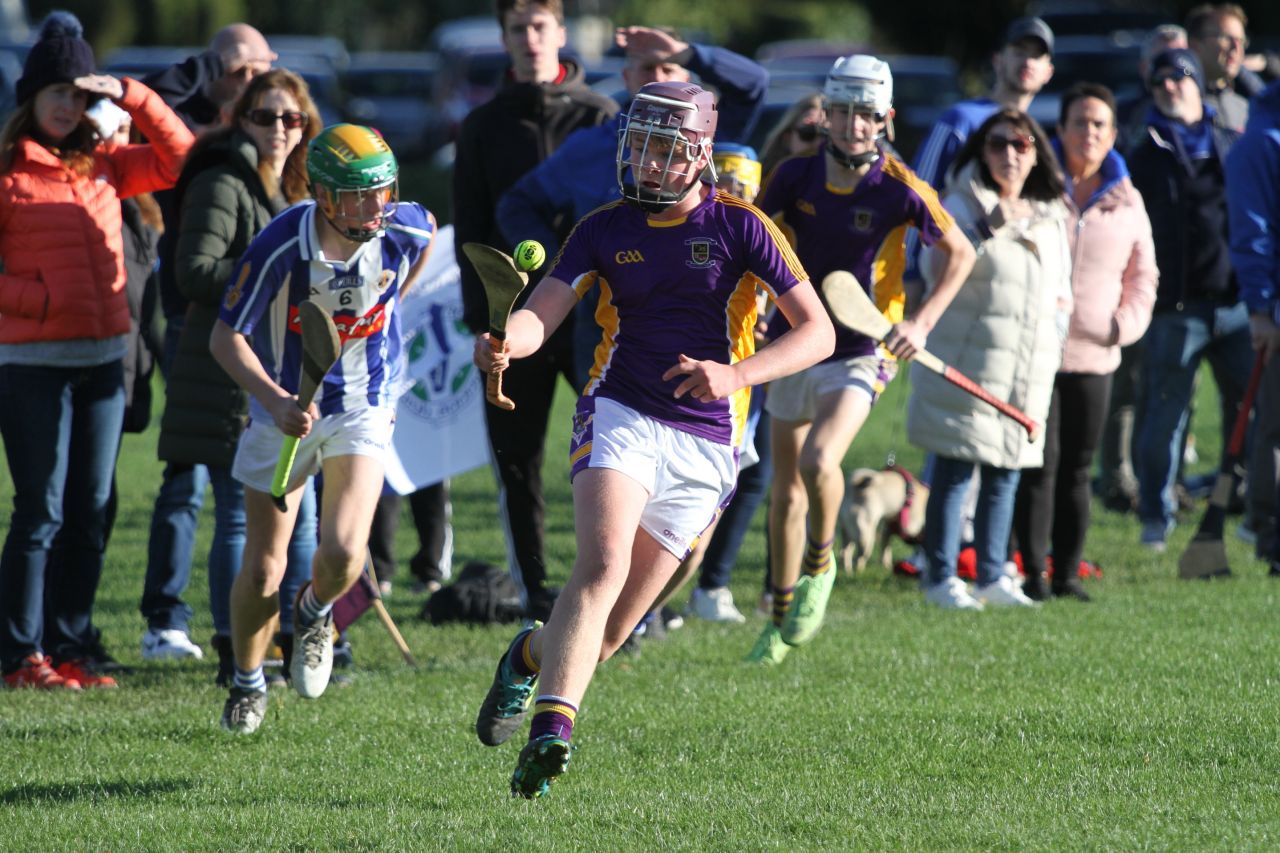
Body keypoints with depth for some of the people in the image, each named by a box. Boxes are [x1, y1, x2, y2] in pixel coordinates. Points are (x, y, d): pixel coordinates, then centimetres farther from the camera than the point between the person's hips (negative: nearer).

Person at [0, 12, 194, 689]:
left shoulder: (103, 167, 12)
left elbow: (179, 157, 13)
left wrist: (131, 98, 2)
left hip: (102, 356, 6)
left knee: (91, 514, 7)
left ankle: (69, 647, 13)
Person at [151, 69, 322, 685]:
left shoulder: (287, 190, 18)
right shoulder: (223, 185, -10)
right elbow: (194, 271, -20)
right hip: (231, 375, -9)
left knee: (298, 516, 9)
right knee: (240, 515, -5)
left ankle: (299, 645, 17)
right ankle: (233, 654, 1)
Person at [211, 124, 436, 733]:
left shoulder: (403, 231, -17)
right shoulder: (280, 247, -25)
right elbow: (225, 337, -18)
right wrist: (274, 399, -33)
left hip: (363, 407, 1)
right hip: (285, 409, -1)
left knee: (343, 553, -20)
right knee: (262, 571, 1)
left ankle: (315, 613, 17)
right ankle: (247, 682, 29)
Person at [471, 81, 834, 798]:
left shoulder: (739, 226, -2)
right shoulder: (606, 229, 5)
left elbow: (817, 332, -5)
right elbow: (541, 315, -4)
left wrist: (736, 374, -22)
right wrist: (502, 341, -29)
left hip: (705, 444, 0)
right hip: (622, 415, 0)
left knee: (610, 634, 1)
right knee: (604, 563, -29)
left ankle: (532, 655, 34)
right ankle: (552, 728, -36)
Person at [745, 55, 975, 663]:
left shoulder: (899, 190, -12)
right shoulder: (795, 177, -5)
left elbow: (961, 254, 0)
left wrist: (922, 322, -9)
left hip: (860, 355, -4)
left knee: (818, 462, -27)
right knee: (786, 493, 11)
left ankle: (820, 564, 2)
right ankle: (782, 620, 27)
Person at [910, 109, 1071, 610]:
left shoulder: (1051, 215, 15)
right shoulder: (964, 205, -4)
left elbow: (1061, 283, 28)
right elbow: (935, 264, -20)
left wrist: (1060, 313, 9)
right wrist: (989, 228, -31)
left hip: (1029, 373, 6)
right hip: (966, 362, -6)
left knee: (1006, 473, 8)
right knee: (955, 469, -6)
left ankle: (992, 577, 15)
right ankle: (941, 577, -2)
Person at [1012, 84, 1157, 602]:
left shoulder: (1127, 202, 10)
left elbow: (1142, 276, 19)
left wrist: (1125, 325, 3)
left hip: (1095, 355, 3)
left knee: (1077, 468, 6)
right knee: (1040, 463, -7)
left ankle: (1067, 574, 11)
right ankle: (1034, 574, -4)